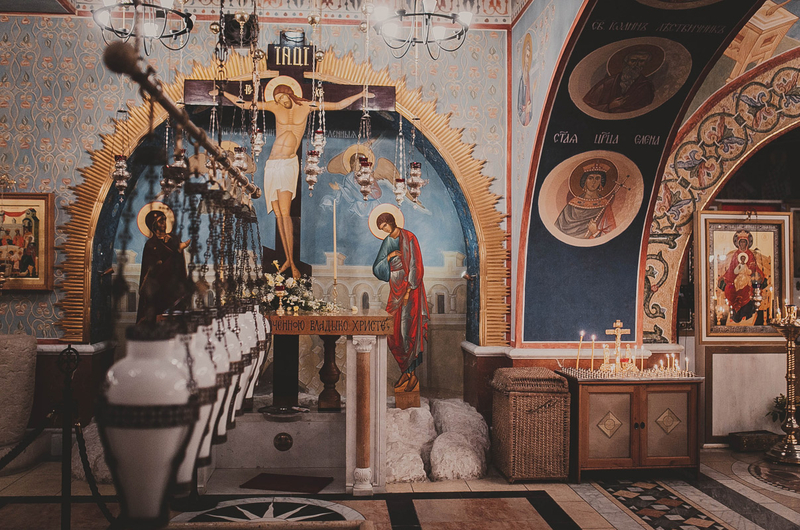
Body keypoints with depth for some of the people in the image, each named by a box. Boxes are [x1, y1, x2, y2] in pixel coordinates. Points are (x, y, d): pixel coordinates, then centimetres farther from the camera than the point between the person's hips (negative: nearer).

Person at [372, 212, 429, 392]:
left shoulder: (408, 238, -9)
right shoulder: (387, 242, 12)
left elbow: (414, 264, -13)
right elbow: (377, 269, 8)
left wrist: (408, 290, -16)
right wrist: (388, 257, -11)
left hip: (409, 287, -7)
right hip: (396, 289, 7)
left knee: (407, 329, -7)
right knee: (393, 331, 5)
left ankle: (410, 374, 0)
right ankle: (407, 372, 16)